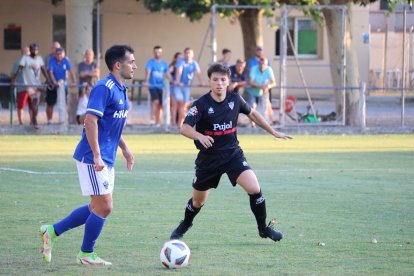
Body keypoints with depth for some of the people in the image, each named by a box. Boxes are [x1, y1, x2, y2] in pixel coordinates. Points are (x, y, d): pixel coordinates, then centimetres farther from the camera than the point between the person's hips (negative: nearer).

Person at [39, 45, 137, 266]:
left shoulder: (120, 90, 13)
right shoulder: (104, 88, -17)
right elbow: (90, 121, -23)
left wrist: (124, 148, 21)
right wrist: (97, 156, -26)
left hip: (105, 160, 10)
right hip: (92, 159, -10)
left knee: (97, 208, 13)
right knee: (103, 208, -5)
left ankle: (52, 231, 21)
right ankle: (86, 254, 10)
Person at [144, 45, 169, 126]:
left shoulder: (164, 64, 13)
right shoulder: (150, 62, -1)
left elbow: (167, 74, 12)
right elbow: (148, 72, -13)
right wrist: (146, 81, -28)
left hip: (160, 86, 5)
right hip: (153, 86, -5)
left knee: (160, 105, 4)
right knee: (156, 101, -24)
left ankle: (157, 123, 9)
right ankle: (152, 119, -21)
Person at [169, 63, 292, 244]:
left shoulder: (235, 99, -4)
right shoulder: (201, 104, -16)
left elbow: (252, 114, 16)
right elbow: (185, 128, -26)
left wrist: (273, 132, 19)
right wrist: (200, 136, -46)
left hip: (233, 154, 2)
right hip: (208, 158, -2)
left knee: (254, 189, -18)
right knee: (198, 201, 13)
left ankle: (263, 228, 0)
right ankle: (185, 225, 44)